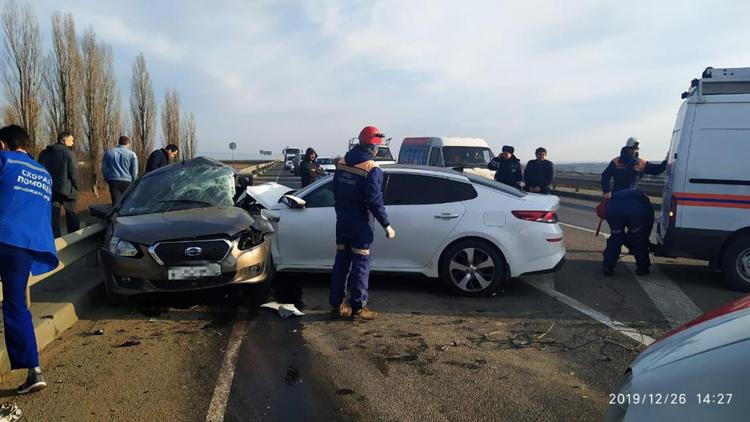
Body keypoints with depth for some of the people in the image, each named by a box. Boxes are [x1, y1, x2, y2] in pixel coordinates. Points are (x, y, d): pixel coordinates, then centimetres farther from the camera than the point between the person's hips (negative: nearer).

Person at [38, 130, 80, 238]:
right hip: (67, 189, -4)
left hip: (49, 190, 5)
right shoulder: (68, 153, -9)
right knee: (72, 217, 9)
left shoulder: (44, 153, 9)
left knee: (53, 218, 7)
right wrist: (76, 186, 0)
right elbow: (74, 173, -13)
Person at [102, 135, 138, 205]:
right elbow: (134, 171, 0)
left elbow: (104, 169, 12)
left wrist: (108, 180, 21)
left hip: (113, 182, 2)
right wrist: (133, 184, 12)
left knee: (116, 203, -4)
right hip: (127, 182, -1)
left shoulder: (108, 153, 10)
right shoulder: (132, 154, 1)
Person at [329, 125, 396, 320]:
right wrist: (386, 225, -13)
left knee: (341, 262, 13)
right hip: (360, 224, -7)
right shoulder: (372, 170, -17)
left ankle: (336, 305, 19)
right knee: (360, 265, 2)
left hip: (342, 221, 7)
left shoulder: (342, 163, 5)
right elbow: (375, 201, -20)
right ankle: (358, 308, 9)